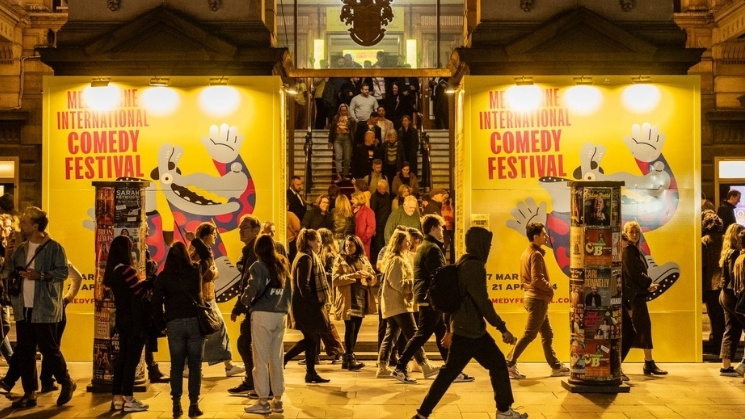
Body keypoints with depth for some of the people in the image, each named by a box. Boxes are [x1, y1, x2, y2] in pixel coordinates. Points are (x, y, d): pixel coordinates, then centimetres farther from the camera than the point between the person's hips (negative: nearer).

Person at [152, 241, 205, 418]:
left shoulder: (163, 276, 0)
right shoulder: (195, 271, 1)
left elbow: (156, 302, -3)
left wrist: (161, 325, 7)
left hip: (174, 324, 0)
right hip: (195, 322, 0)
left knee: (176, 365, 10)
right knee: (195, 365, 6)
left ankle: (176, 405, 10)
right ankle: (194, 404, 5)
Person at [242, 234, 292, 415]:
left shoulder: (258, 266, -6)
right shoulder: (283, 265, 12)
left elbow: (253, 289, -17)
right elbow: (289, 290, 13)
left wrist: (245, 301, 2)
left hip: (262, 315, -6)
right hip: (280, 315, 6)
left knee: (261, 359, 0)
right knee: (276, 358, 11)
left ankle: (263, 402, 1)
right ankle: (277, 400, 15)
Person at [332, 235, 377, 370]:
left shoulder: (364, 260, 15)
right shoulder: (340, 260, 3)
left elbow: (374, 279, 11)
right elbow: (335, 279, -9)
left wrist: (368, 275, -11)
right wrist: (352, 276, -20)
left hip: (362, 299, 5)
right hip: (348, 300, -5)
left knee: (355, 330, 7)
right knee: (350, 329, -12)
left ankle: (348, 358, 16)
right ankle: (350, 358, -11)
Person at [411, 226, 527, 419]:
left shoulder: (462, 264, 12)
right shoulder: (475, 267, -18)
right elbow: (483, 302, -21)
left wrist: (450, 329, 22)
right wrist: (502, 328, -16)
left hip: (463, 328, 9)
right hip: (470, 331, -9)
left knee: (497, 364, 14)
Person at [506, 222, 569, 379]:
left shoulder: (525, 253, 13)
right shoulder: (536, 255, -15)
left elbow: (523, 278, 17)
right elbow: (538, 279, -22)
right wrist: (550, 289, -8)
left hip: (531, 297, 10)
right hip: (538, 299, -10)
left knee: (547, 334, 14)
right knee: (529, 334, -6)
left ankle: (556, 366, 19)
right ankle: (509, 364, -4)